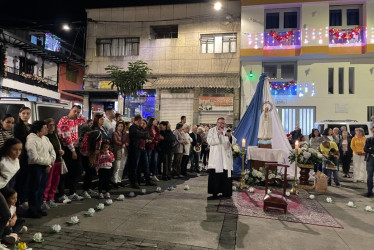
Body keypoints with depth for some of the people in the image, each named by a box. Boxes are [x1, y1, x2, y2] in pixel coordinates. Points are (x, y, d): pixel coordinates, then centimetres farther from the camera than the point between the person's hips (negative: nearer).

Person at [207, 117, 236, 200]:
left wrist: (230, 136, -16)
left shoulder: (227, 131, 13)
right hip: (215, 158, -2)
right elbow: (210, 141, -8)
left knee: (225, 176, 3)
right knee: (214, 176, -4)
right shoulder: (212, 130, 6)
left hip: (225, 158, 2)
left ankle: (226, 193, 15)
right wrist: (217, 134, -17)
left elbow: (234, 141, 3)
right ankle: (214, 194, 3)